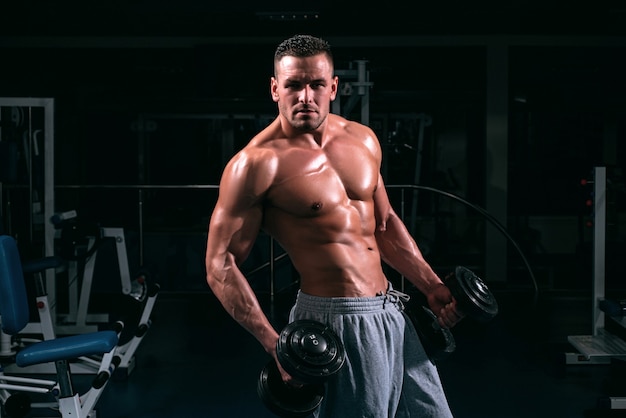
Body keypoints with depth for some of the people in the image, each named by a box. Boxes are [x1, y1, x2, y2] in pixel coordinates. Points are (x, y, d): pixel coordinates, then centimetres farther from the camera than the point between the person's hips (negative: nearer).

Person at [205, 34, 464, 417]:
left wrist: (433, 287, 15)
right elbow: (221, 265, -15)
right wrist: (276, 345, -22)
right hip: (335, 322, -7)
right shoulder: (258, 164, -14)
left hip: (391, 310, 7)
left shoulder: (363, 140, 7)